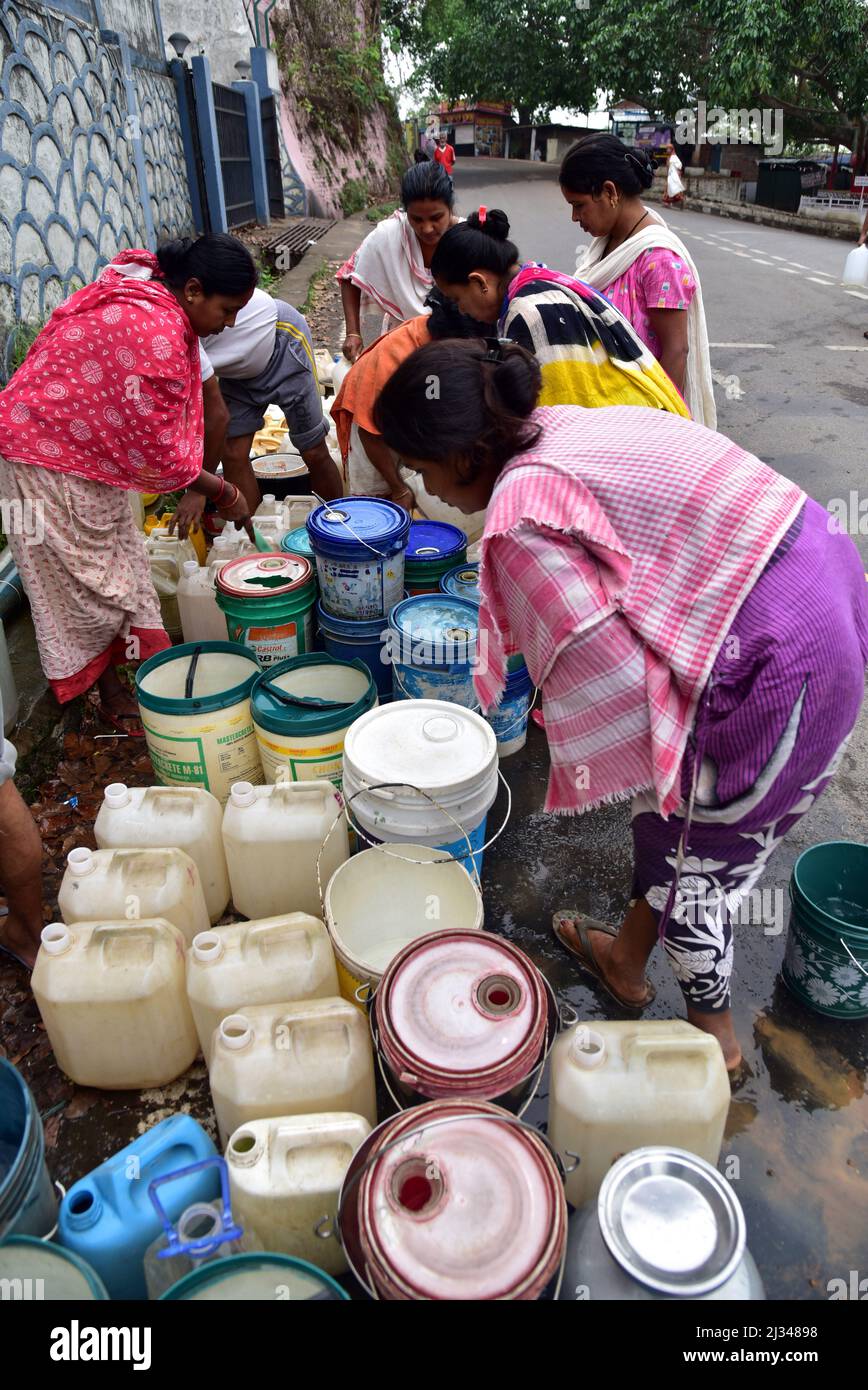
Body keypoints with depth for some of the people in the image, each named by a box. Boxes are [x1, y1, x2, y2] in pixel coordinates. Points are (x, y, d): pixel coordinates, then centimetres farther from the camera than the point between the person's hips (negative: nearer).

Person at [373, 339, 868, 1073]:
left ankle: (715, 1036, 38)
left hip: (778, 655, -9)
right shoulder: (564, 426, 7)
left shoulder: (522, 517, -20)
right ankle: (627, 958, 47)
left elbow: (609, 678, -21)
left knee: (693, 852, 13)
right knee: (675, 811, 24)